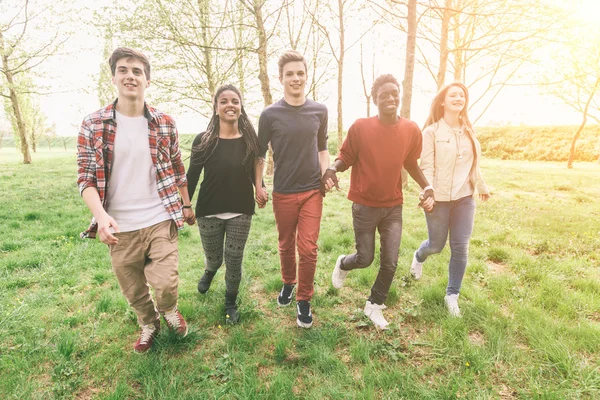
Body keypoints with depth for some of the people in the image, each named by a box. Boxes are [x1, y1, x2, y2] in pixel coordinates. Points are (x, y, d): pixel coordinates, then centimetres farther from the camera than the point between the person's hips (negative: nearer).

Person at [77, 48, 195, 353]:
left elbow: (177, 168, 10)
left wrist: (187, 205, 13)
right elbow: (85, 177, -5)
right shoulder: (92, 125, -2)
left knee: (165, 283, -5)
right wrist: (101, 216, -21)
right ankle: (148, 324, 45)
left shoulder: (164, 123, 1)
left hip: (160, 220, 0)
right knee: (133, 290, 14)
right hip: (120, 227, 1)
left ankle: (169, 309, 32)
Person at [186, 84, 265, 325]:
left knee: (234, 260, 6)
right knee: (213, 257, 15)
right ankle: (209, 271, 54)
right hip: (209, 211, 0)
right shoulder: (203, 140, -6)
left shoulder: (250, 139, -1)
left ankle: (230, 303, 31)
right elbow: (192, 176, -1)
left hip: (241, 211, 1)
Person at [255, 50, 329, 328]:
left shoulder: (319, 111, 1)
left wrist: (326, 175, 0)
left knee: (308, 248, 0)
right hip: (283, 193, 0)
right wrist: (258, 187, 0)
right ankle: (288, 283, 41)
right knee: (286, 245, 14)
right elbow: (259, 153, 3)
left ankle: (304, 300, 17)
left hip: (312, 191, 1)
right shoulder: (270, 114, -5)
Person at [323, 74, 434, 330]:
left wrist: (427, 187, -1)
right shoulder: (360, 127, -12)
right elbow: (346, 158, -5)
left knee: (390, 262, 3)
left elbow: (411, 163, 11)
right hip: (364, 206, -3)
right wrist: (332, 169, -26)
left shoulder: (411, 130, -3)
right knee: (365, 258, 5)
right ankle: (343, 264, 43)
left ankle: (374, 306, 29)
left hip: (393, 206, 3)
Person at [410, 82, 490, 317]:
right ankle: (419, 256, 45)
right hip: (439, 198, -4)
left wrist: (481, 186, 25)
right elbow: (427, 167, -12)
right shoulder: (432, 132, -7)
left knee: (460, 247, 3)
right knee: (437, 245, 8)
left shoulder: (468, 131, 9)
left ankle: (452, 295, 19)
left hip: (465, 197, 4)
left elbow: (473, 163, 18)